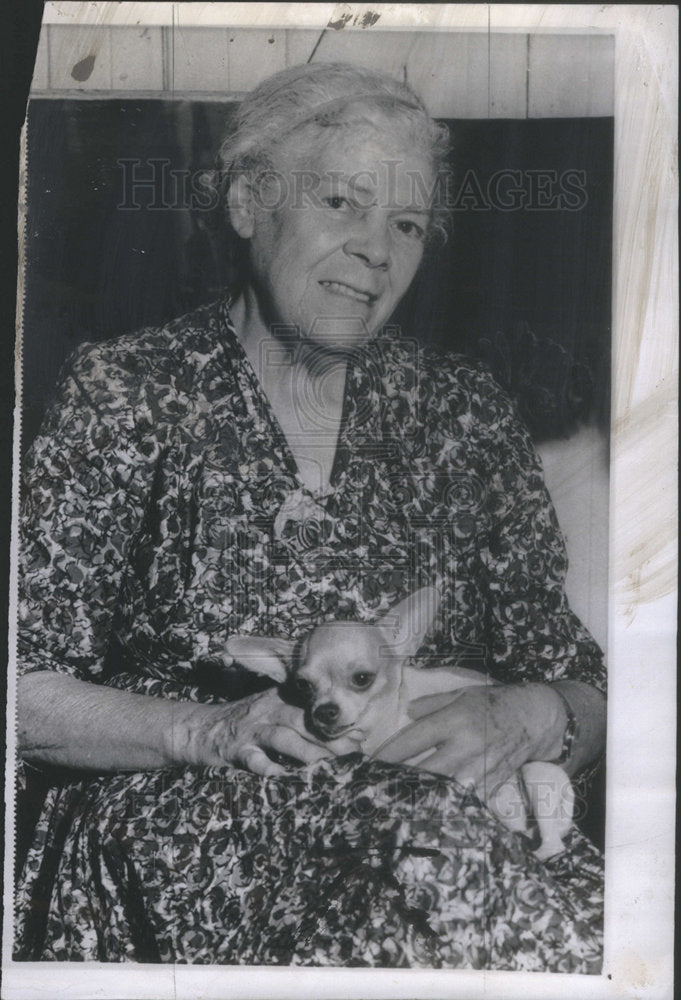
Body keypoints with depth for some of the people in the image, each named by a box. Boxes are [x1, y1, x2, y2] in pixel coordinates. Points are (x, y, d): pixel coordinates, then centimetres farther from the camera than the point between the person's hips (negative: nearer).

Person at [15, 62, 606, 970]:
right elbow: (26, 691, -1)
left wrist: (529, 717, -11)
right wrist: (205, 732, -16)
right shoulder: (128, 394, 3)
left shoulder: (466, 416, 11)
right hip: (183, 819, -2)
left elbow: (583, 693, 12)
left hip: (444, 800, 3)